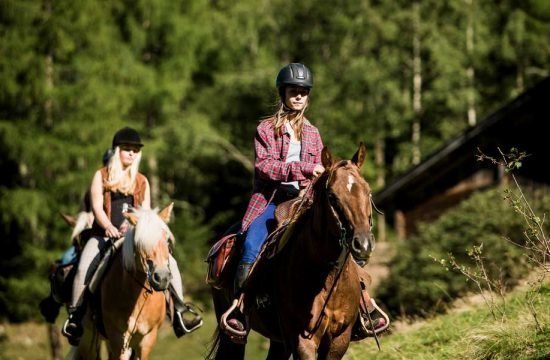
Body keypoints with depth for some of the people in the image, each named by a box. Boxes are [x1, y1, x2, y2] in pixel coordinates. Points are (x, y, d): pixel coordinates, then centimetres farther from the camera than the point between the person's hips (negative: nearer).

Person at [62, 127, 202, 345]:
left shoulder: (142, 181, 16)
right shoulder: (101, 176, 8)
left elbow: (146, 211, 10)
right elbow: (97, 206, -4)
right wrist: (109, 227, -21)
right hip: (104, 235, -3)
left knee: (169, 262, -17)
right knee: (84, 267, -30)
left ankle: (179, 310, -12)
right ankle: (75, 315, -20)